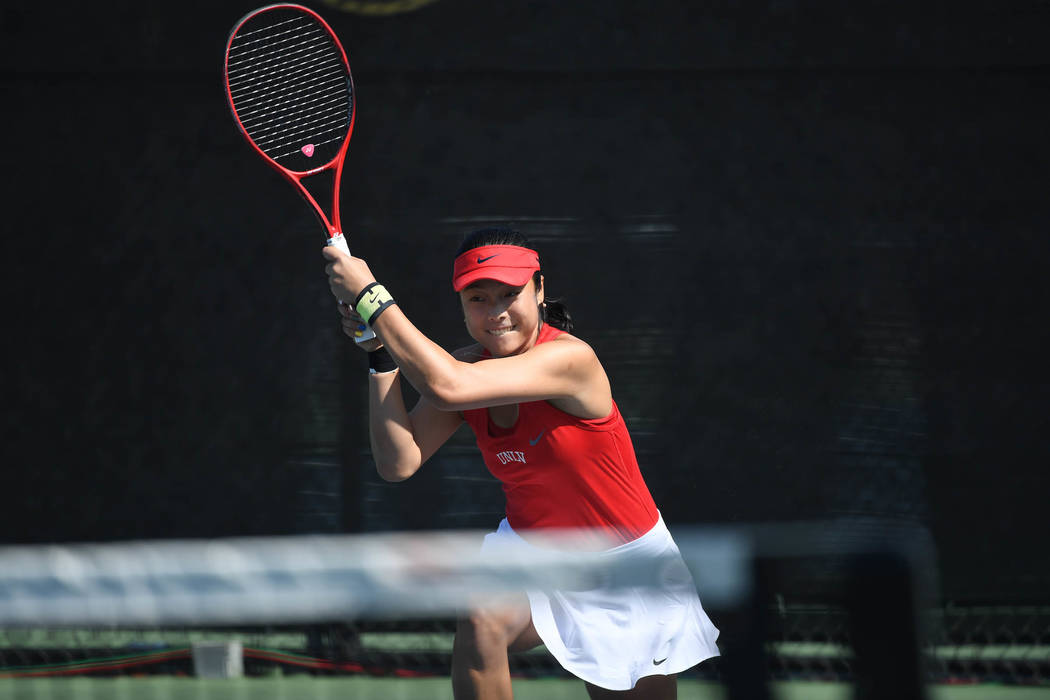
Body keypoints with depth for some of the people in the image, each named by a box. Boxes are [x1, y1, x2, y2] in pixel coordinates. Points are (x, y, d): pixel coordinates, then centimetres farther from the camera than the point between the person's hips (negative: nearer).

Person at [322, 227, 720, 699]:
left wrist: (370, 296, -37)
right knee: (480, 625, -29)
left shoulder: (570, 358, -29)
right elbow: (399, 462, -17)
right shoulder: (467, 366, -9)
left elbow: (447, 386, -40)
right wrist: (380, 355, -24)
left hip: (625, 560, -3)